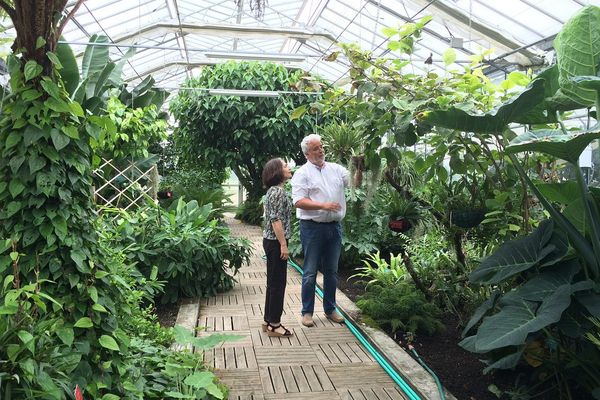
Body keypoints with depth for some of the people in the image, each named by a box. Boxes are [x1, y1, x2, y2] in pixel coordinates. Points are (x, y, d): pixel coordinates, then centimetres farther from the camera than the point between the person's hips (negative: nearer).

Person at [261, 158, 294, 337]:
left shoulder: (272, 191, 15)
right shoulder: (279, 191, -16)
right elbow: (276, 220, -21)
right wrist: (283, 245, -20)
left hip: (270, 241, 10)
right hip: (276, 242, -10)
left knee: (273, 282, 14)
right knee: (278, 283, -2)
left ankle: (268, 320, 22)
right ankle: (274, 324, 5)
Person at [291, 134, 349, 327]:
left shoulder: (335, 169, 11)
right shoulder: (302, 173, -5)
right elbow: (299, 202, -14)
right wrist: (323, 206, -22)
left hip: (334, 226, 5)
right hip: (312, 227, -5)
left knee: (331, 271, 14)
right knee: (310, 272, 3)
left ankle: (330, 309, 27)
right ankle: (307, 311, 14)